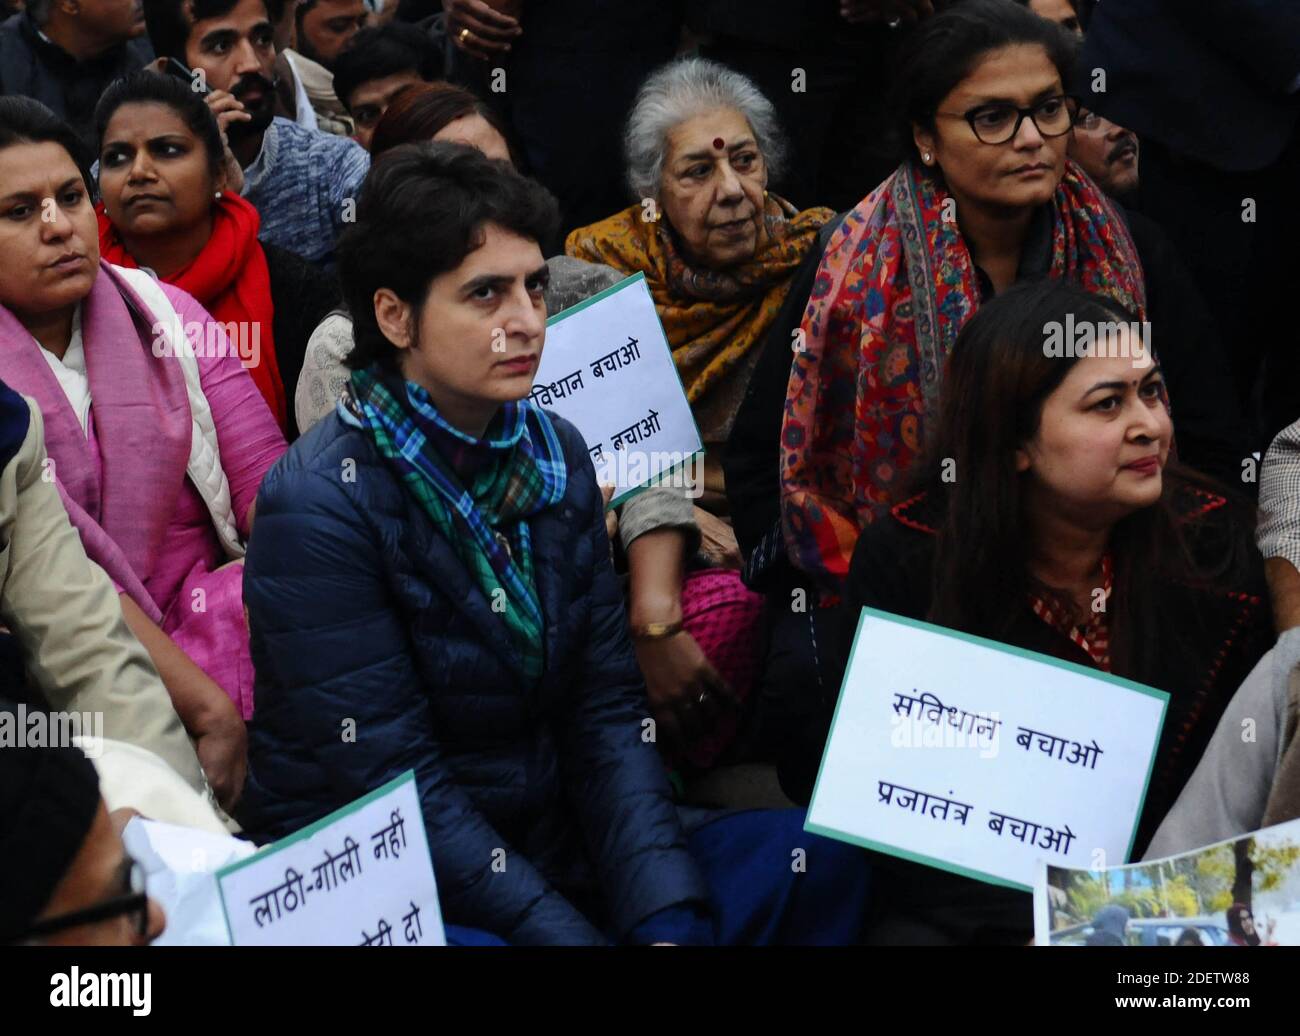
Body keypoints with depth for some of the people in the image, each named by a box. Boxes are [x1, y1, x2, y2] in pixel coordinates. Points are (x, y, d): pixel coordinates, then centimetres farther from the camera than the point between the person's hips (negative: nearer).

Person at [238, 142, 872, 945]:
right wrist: (571, 931, -24)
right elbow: (397, 788, -19)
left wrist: (666, 917, -12)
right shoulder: (320, 507, -17)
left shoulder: (554, 451, 4)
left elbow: (606, 712, 1)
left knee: (820, 857, -10)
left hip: (552, 849, 6)